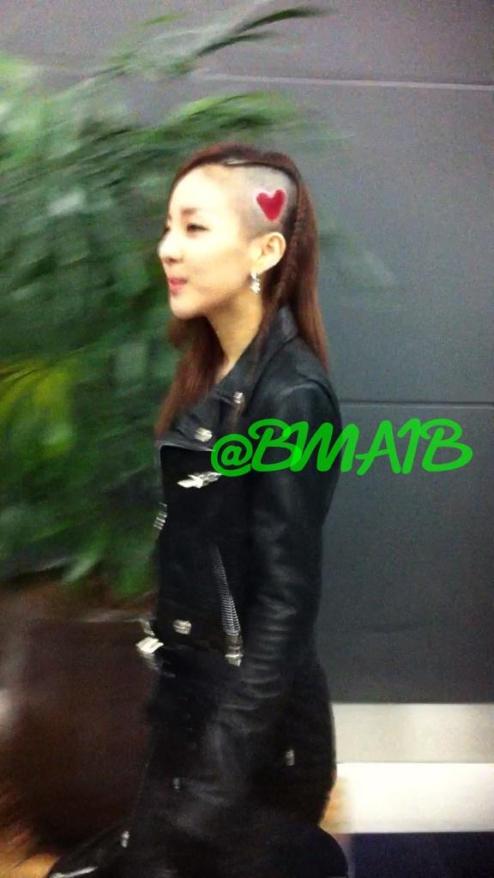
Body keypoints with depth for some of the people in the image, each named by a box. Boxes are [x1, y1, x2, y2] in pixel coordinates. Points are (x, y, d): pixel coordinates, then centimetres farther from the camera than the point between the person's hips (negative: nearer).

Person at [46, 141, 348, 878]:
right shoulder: (212, 377, 7)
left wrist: (221, 781, -20)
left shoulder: (291, 398, -19)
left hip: (253, 721, -8)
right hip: (191, 695, 8)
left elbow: (286, 602, -20)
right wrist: (174, 698, 13)